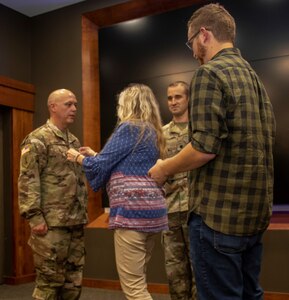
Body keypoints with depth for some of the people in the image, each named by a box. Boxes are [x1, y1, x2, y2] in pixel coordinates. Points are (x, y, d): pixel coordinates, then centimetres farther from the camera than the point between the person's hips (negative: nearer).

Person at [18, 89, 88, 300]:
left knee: (74, 279, 12)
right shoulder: (37, 140, -6)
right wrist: (34, 217, -19)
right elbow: (28, 181, -13)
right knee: (49, 279, 0)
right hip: (51, 223, -7)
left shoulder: (74, 141, 17)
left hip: (76, 222, 7)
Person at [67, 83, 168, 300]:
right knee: (139, 281, 16)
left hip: (133, 209, -9)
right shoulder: (152, 132, 19)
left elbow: (101, 165, -5)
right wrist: (96, 155, 32)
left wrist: (78, 157, 15)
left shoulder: (129, 127, -6)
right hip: (152, 208, 9)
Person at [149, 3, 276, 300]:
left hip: (219, 210, -9)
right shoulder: (253, 76, 15)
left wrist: (164, 168, -4)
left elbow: (204, 147, -21)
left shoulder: (209, 73, -12)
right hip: (254, 209, 9)